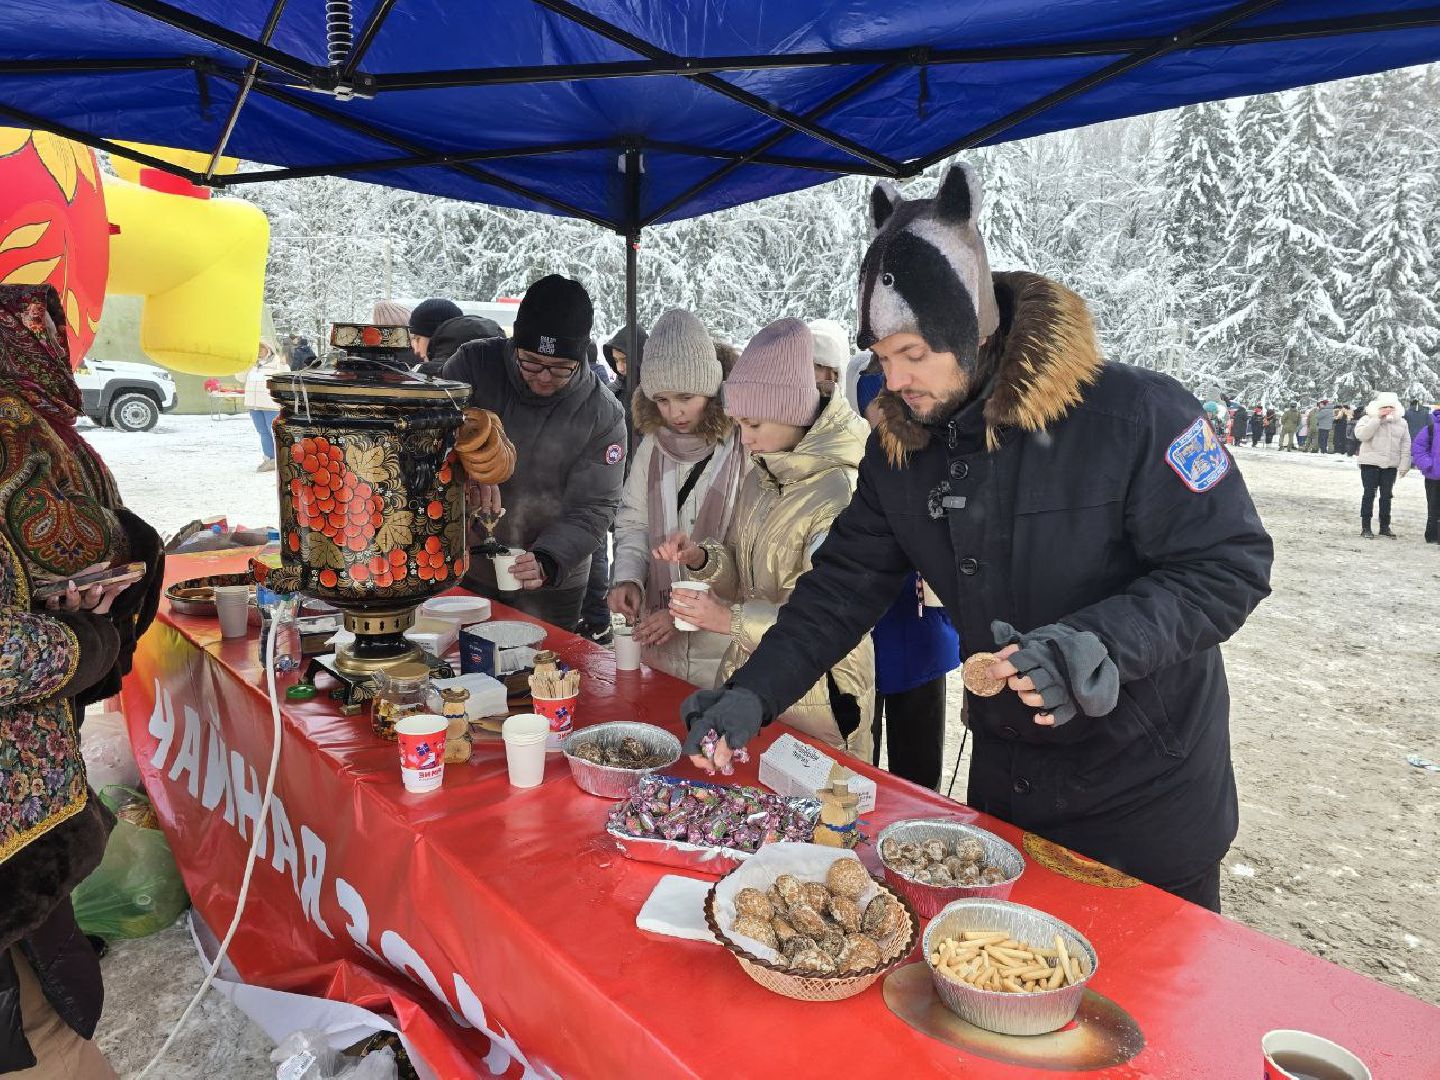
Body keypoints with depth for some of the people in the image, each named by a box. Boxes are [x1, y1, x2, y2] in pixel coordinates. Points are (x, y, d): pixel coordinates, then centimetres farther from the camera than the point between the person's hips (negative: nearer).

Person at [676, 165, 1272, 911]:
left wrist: (1102, 644, -35)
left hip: (1148, 790, -4)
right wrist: (752, 695, -15)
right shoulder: (899, 445, -6)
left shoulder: (1136, 416, -23)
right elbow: (844, 585, -4)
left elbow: (1231, 565, -18)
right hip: (1002, 779, 5)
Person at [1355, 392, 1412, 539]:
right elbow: (1361, 434, -21)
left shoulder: (1401, 423, 8)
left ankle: (1385, 527, 18)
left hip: (1391, 466, 4)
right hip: (1370, 464, -4)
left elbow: (1405, 445, 9)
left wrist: (1404, 465, 3)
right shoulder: (1368, 419, -2)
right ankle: (1365, 527, 3)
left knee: (1386, 496, 9)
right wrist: (1378, 418, -21)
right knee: (1369, 494, -1)